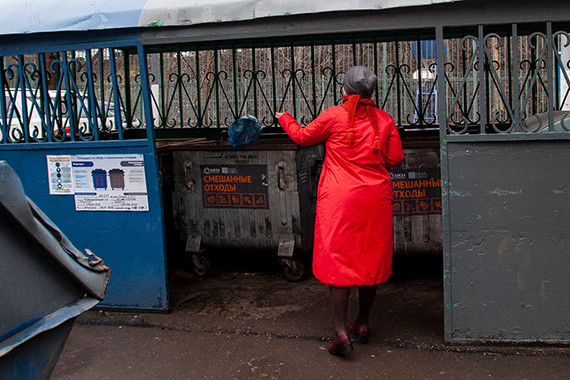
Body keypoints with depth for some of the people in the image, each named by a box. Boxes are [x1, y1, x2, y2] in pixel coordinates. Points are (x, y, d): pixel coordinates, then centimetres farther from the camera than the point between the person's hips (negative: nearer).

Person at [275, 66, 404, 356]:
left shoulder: (333, 116, -5)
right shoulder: (384, 120, 3)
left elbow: (303, 137, 8)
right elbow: (395, 158, 5)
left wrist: (285, 119, 27)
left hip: (339, 200, -3)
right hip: (376, 199, 4)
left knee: (338, 260, 0)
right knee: (370, 258, 14)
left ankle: (341, 333, -5)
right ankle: (363, 323, 26)